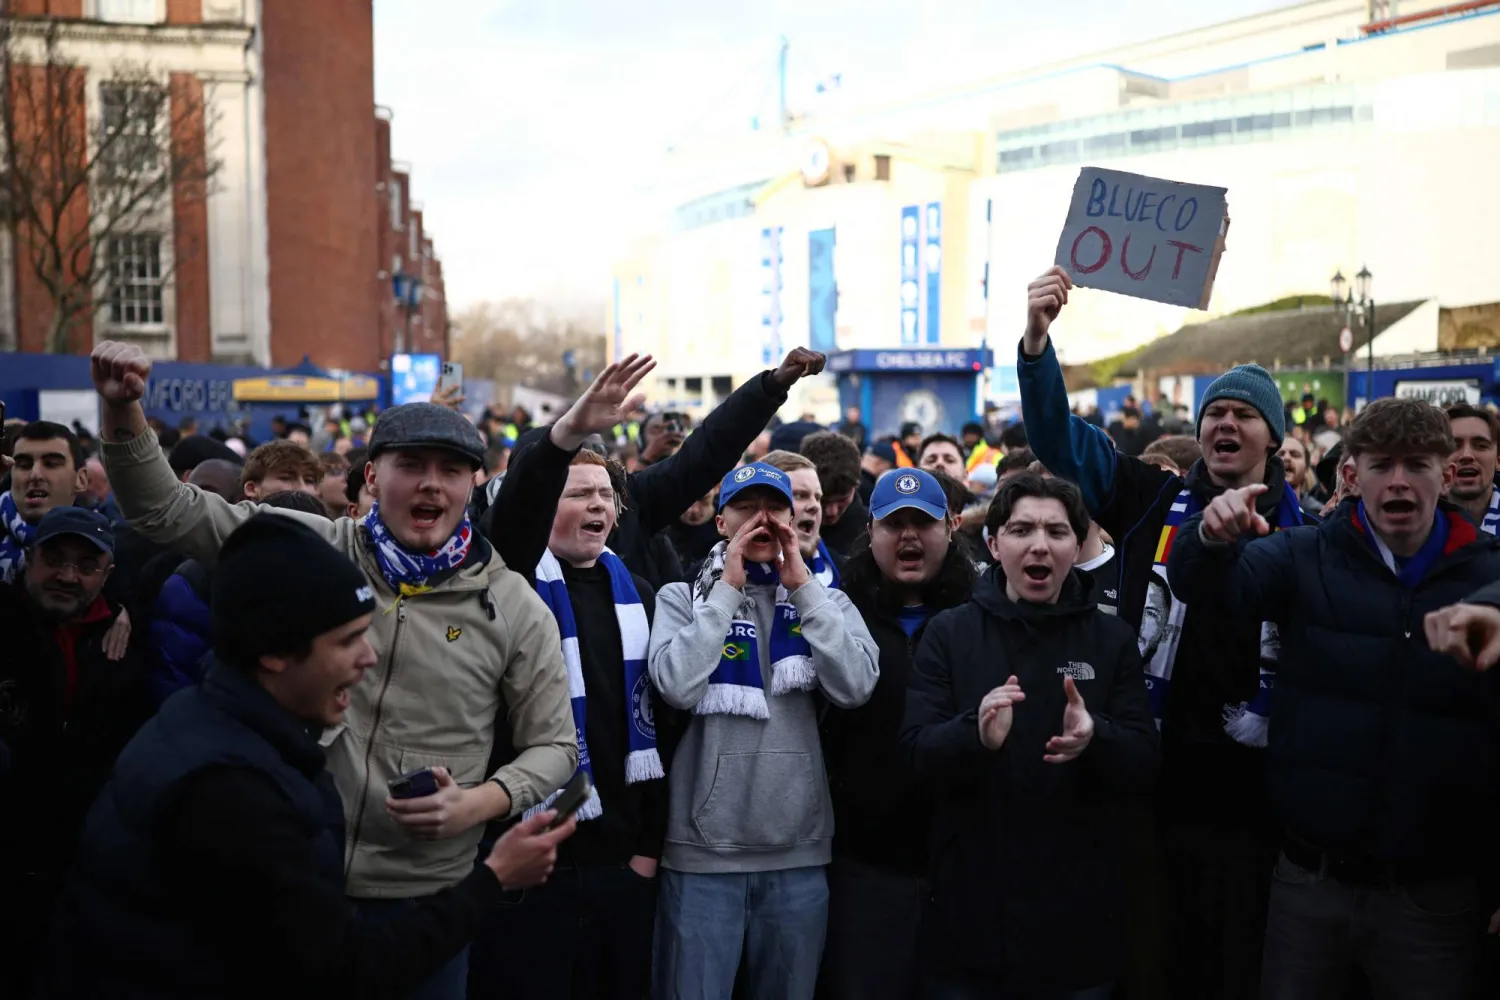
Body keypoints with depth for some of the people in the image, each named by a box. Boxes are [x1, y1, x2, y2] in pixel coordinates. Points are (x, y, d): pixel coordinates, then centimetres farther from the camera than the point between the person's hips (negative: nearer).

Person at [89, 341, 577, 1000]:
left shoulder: (515, 608, -2)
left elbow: (553, 744, 4)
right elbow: (165, 510, -1)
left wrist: (478, 803, -14)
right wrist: (123, 410, -17)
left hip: (427, 895, 0)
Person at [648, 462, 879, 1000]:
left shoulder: (826, 601, 8)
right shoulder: (683, 597, 2)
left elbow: (855, 687, -10)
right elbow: (677, 687, -16)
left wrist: (803, 586, -8)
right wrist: (728, 588, -11)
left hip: (799, 852, 3)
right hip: (702, 851, -2)